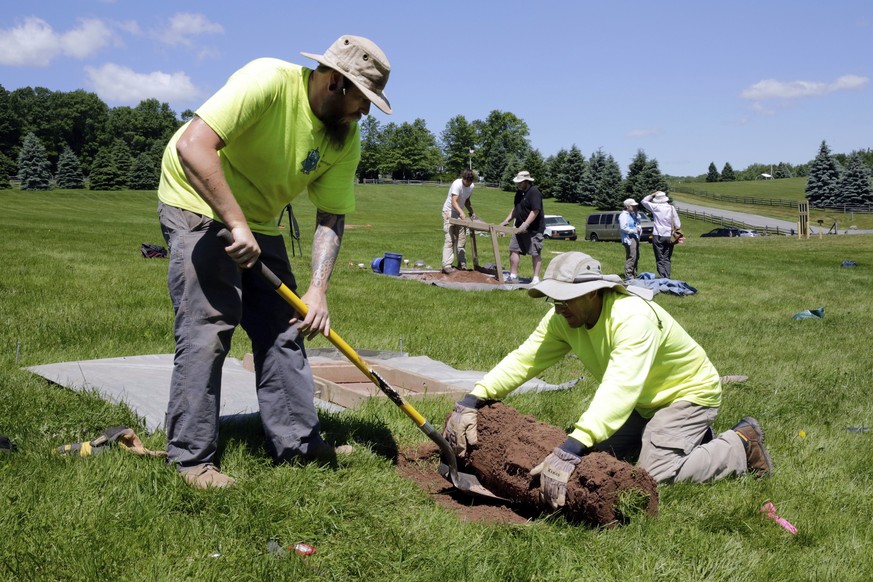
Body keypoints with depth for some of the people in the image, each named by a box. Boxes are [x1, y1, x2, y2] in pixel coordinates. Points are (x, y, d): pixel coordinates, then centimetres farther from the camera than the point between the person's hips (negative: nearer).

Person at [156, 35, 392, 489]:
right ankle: (192, 457, -2)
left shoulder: (345, 138, -8)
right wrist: (236, 226, -36)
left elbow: (331, 219, -6)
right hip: (198, 203, -7)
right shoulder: (267, 82, -28)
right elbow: (192, 147, -36)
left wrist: (317, 290, -19)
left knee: (283, 327, 4)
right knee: (207, 327, -12)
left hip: (257, 221, 7)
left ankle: (296, 440, 14)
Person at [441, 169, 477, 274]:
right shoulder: (457, 184, -24)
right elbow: (454, 202, -35)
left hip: (460, 213, 7)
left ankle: (462, 264, 11)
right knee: (450, 239, -14)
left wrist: (472, 213, 3)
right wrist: (461, 212, -50)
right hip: (449, 212, -7)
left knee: (461, 239, 6)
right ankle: (446, 266, -17)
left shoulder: (472, 186, -1)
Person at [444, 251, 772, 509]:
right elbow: (524, 359, -19)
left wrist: (570, 452, -60)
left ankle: (741, 445, 3)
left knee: (656, 474, -21)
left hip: (689, 392, -8)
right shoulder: (564, 318, -14)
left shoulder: (633, 317, -38)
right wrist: (471, 401, -34)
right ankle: (695, 440, 22)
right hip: (646, 402, 8)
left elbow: (619, 389, -50)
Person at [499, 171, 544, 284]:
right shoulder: (519, 192, 13)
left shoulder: (534, 193, -16)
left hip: (533, 229, -9)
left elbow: (535, 211, -24)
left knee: (535, 253, -3)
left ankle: (536, 278, 1)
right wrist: (506, 221, 14)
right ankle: (513, 276, 9)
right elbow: (515, 208, 22)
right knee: (514, 250, 5)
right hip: (520, 228, 9)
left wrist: (525, 224, -30)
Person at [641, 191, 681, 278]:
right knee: (667, 259, 10)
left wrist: (652, 195, 10)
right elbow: (678, 224, 3)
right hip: (669, 236, 3)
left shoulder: (655, 207, -5)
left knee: (660, 259, 2)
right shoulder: (671, 208, 3)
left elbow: (643, 201, 11)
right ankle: (667, 278, 5)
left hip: (658, 236, -3)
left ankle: (662, 277, -4)